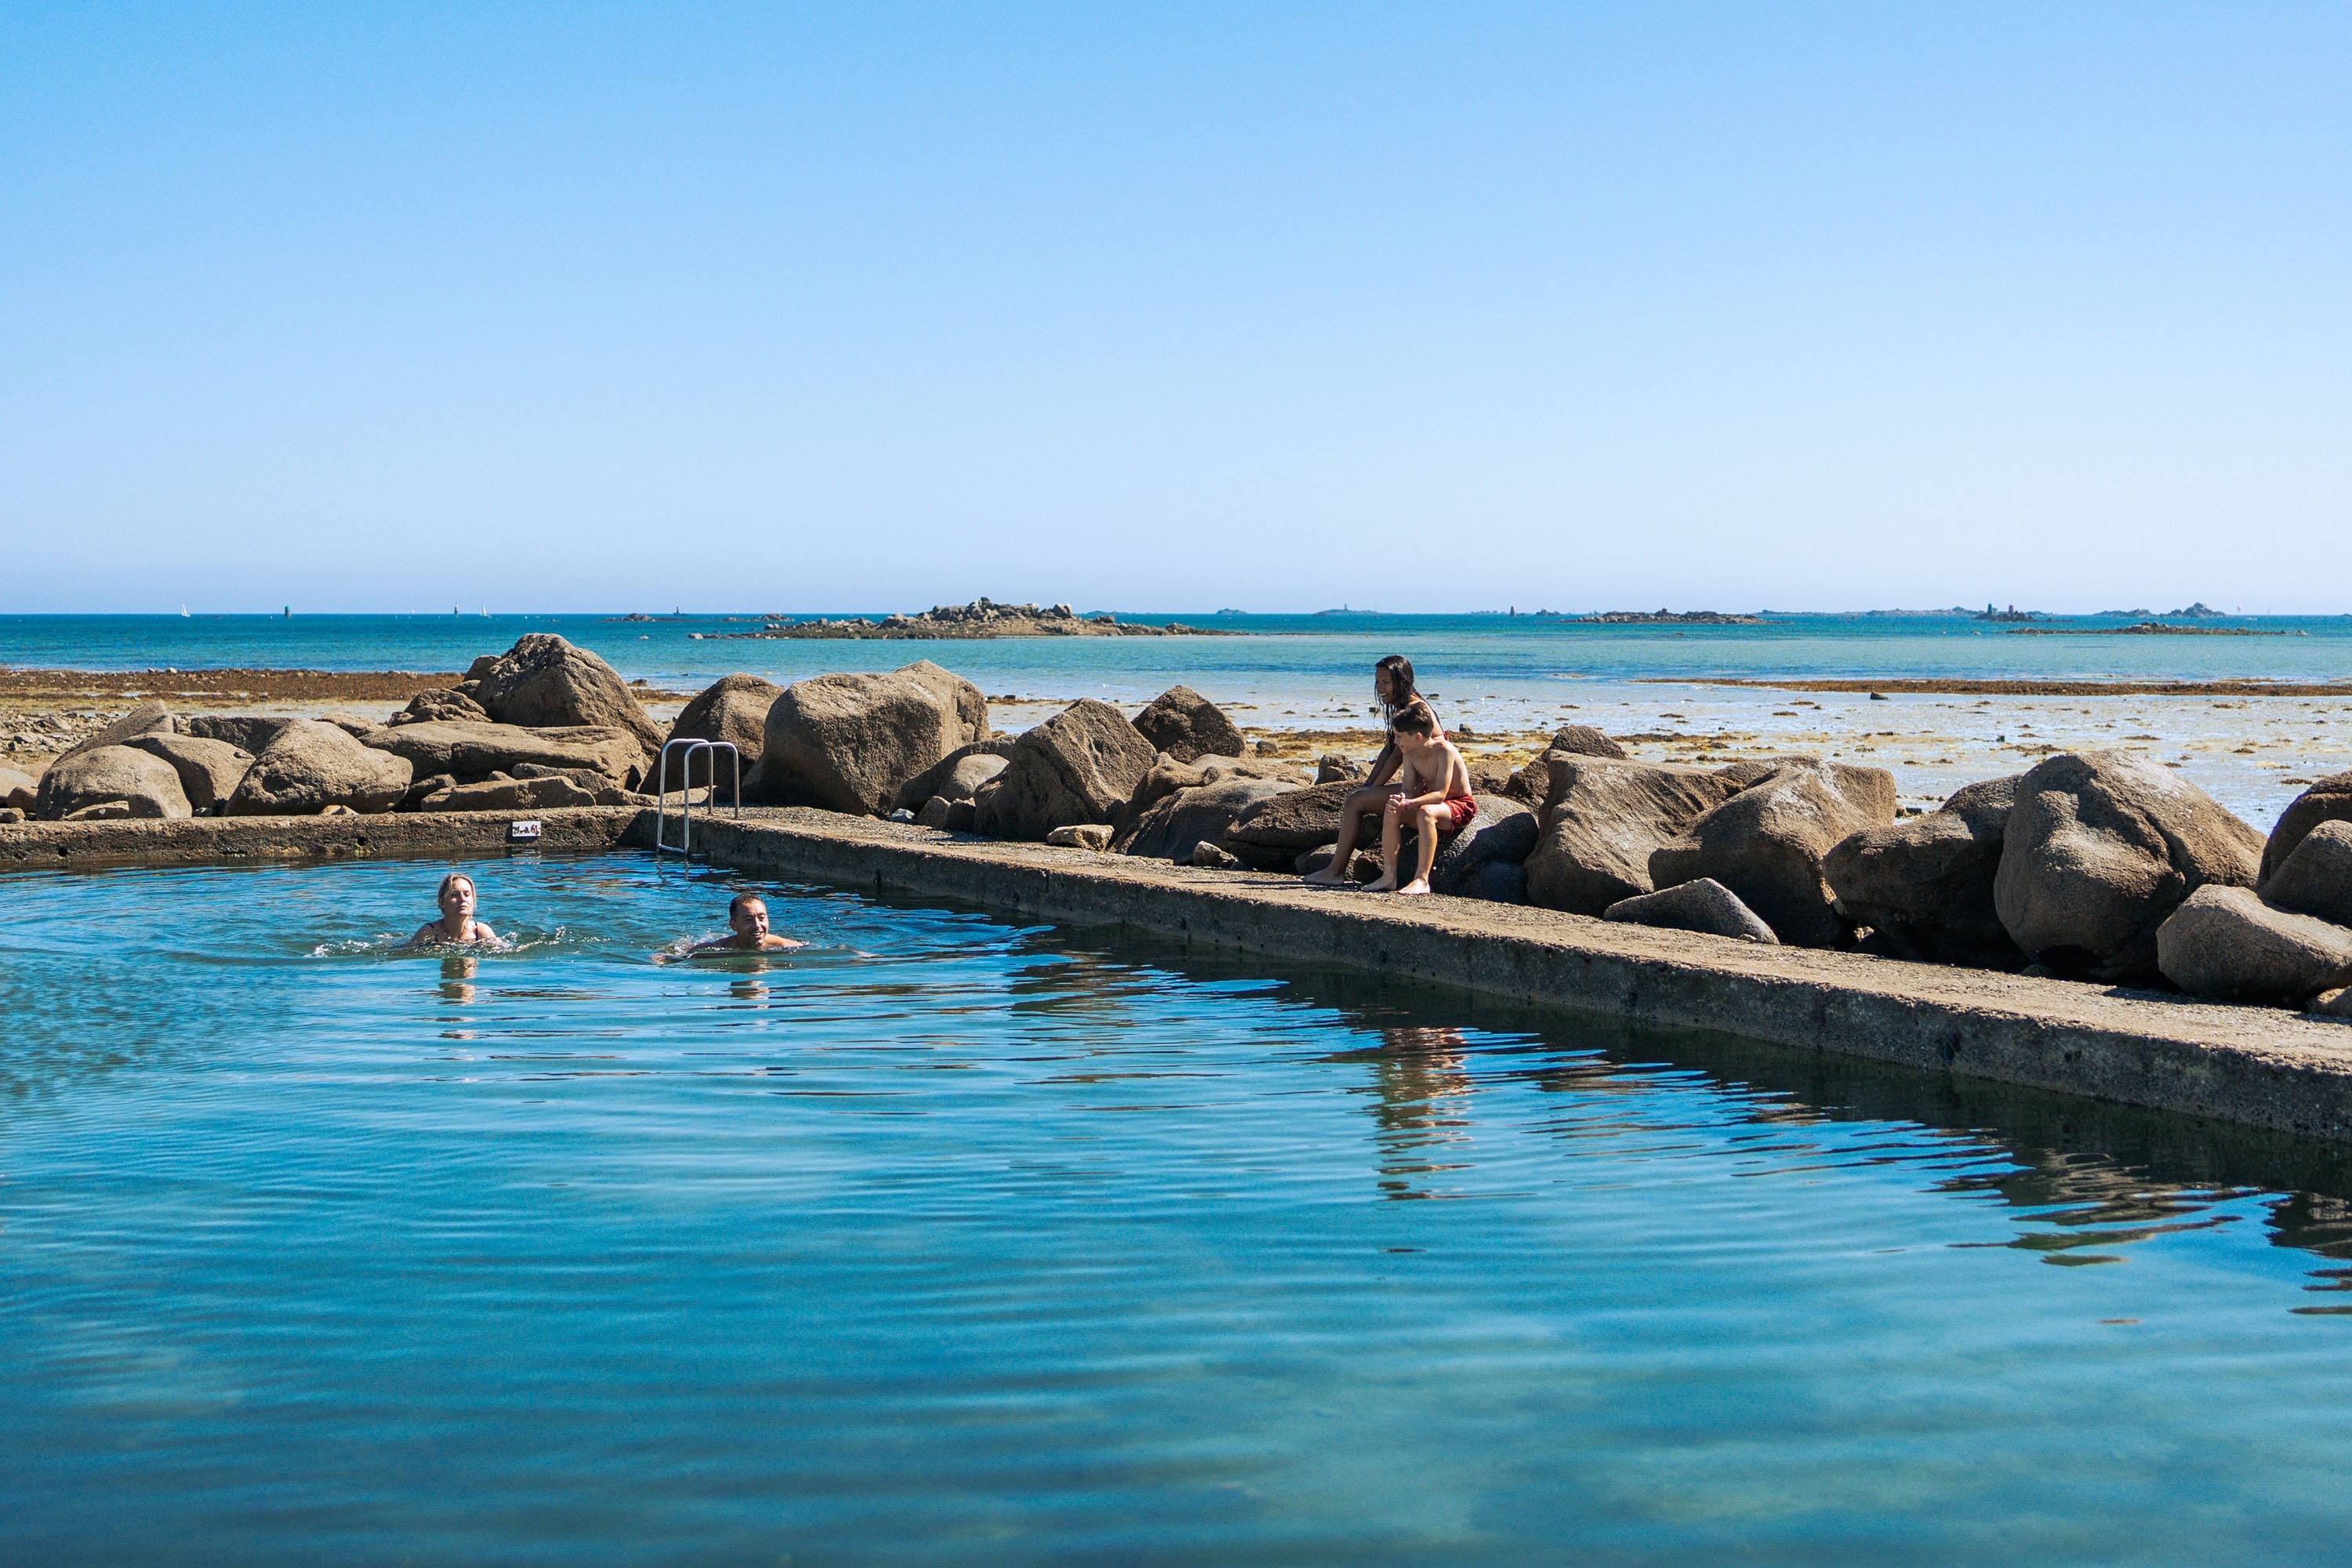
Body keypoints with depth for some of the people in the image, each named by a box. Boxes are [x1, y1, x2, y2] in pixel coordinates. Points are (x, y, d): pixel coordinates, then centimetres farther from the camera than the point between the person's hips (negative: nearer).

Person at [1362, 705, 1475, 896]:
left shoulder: (1444, 750, -25)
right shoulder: (1411, 753, -3)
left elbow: (1440, 794, -30)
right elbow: (1408, 789, -5)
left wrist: (1408, 803, -41)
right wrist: (1400, 800, -30)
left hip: (1461, 806, -7)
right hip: (1434, 802, 7)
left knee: (1426, 812, -37)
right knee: (1392, 811, -16)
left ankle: (1422, 880, -37)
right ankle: (1388, 877, -15)